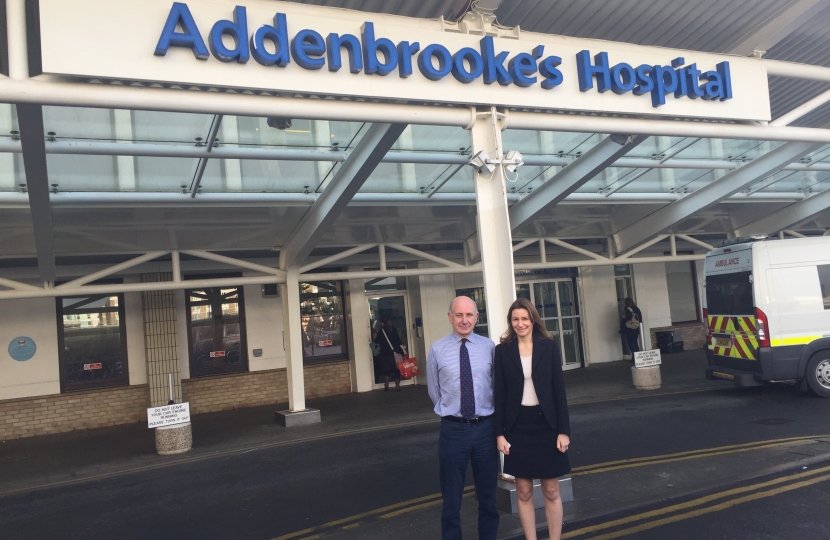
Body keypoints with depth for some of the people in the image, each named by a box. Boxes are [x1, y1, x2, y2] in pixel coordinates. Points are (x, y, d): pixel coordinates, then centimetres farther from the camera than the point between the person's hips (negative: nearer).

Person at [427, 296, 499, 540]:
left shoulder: (489, 347, -2)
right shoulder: (437, 349, -5)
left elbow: (496, 385, 8)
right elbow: (434, 391, 4)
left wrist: (486, 413, 8)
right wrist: (451, 412, 7)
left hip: (486, 428, 1)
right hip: (453, 429, -1)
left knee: (488, 496, 17)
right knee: (451, 499, 13)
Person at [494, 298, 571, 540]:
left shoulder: (549, 347, -1)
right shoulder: (502, 350, -1)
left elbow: (559, 389, -1)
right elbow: (499, 394, 0)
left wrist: (563, 430, -5)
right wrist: (499, 433, -4)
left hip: (546, 424, 0)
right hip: (517, 426, 0)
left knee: (551, 491, 9)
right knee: (523, 492, 9)